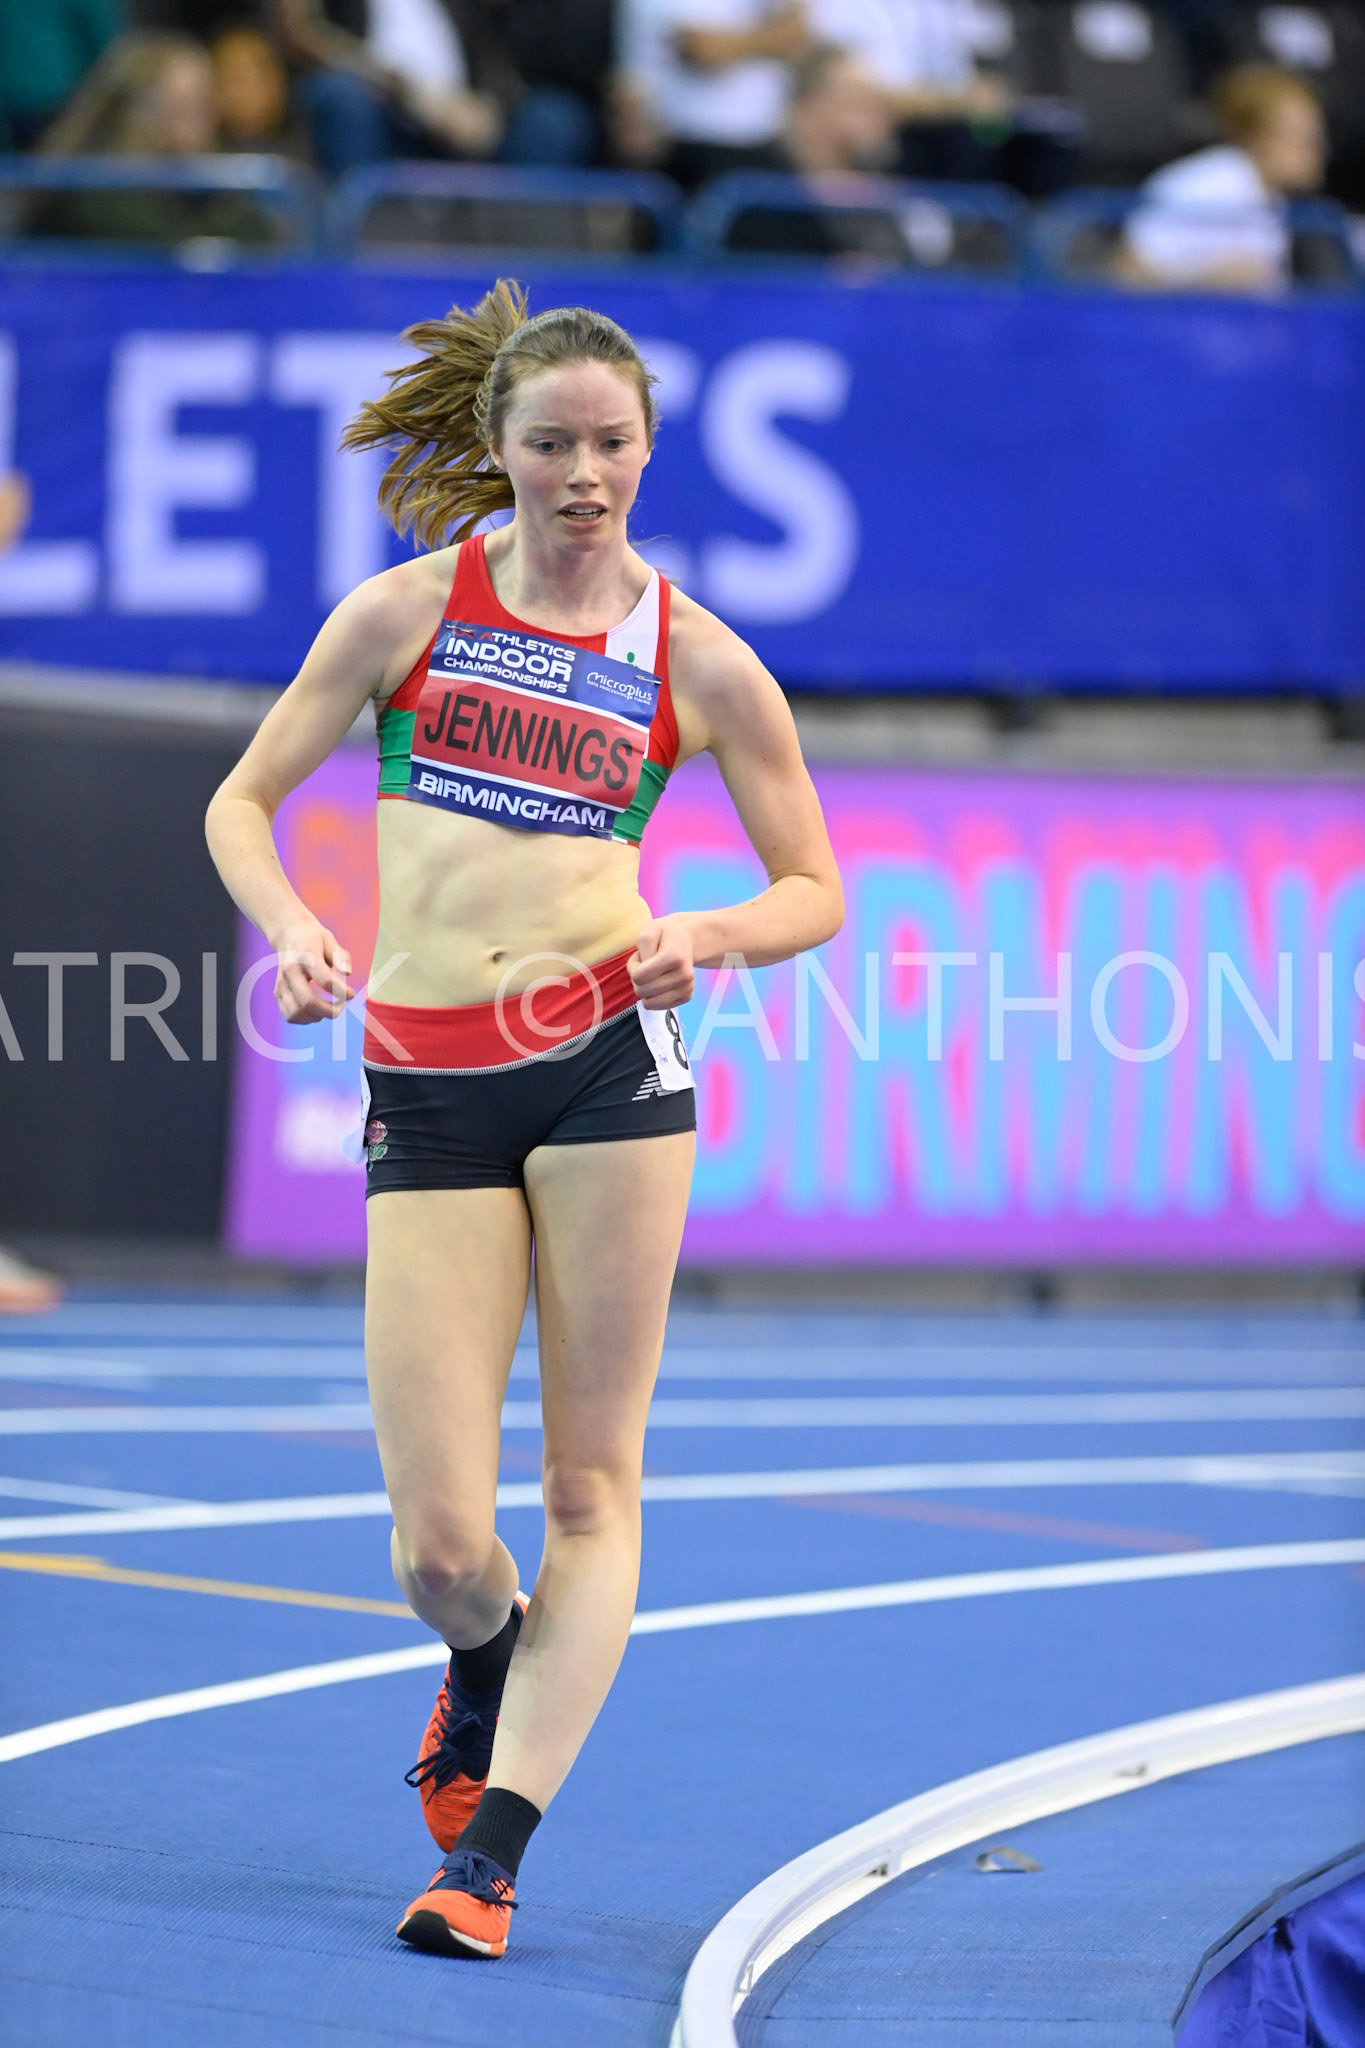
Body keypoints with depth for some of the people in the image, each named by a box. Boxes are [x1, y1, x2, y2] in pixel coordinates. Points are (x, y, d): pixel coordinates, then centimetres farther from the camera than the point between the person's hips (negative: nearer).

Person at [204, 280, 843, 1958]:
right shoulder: (408, 610, 7)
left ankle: (488, 1854, 1)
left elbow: (817, 888, 13)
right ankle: (487, 1675, 33)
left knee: (592, 1490, -5)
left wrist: (712, 935, -8)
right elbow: (244, 800, 12)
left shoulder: (697, 661, 6)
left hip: (608, 1058, 0)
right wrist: (290, 931, -8)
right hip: (425, 1086, 0)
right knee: (438, 1548, -2)